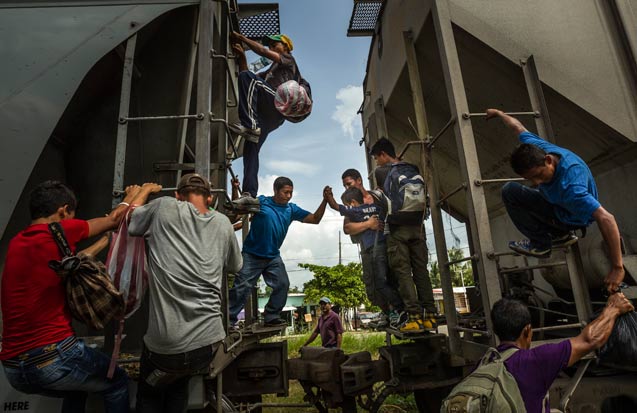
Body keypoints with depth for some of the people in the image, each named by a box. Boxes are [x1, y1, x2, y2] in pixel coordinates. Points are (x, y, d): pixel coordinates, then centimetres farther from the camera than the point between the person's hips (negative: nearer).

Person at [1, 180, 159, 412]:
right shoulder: (58, 231, -13)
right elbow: (115, 219, -1)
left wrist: (106, 241, 28)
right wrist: (143, 191, 16)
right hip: (54, 355, -8)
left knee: (77, 389, 33)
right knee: (117, 383, 18)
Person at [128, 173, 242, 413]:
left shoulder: (165, 207, -3)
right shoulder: (223, 223, 5)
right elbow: (234, 266, 18)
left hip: (166, 344, -2)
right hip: (209, 340, 3)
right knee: (178, 389, 32)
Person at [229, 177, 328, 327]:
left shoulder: (291, 209, 3)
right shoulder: (261, 202, -7)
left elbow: (315, 219, 1)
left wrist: (325, 200, -12)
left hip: (273, 257, 4)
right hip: (252, 255, -4)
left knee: (282, 284, -2)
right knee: (241, 288, -2)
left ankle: (271, 317, 14)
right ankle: (229, 321, 11)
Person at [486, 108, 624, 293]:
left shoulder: (569, 185, -44)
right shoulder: (535, 147, -26)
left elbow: (606, 219, -45)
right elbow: (518, 127, -8)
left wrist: (617, 268, -41)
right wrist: (498, 113, 11)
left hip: (573, 217, -7)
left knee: (510, 192, -20)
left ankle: (541, 243, -6)